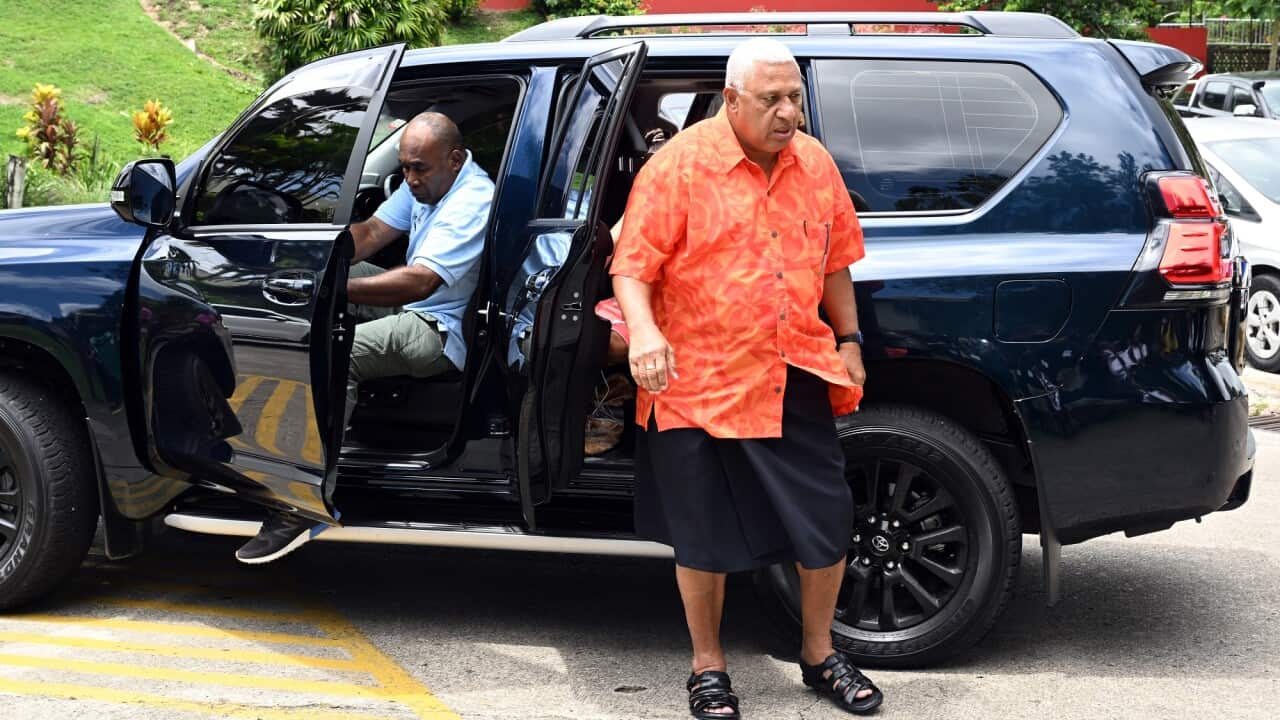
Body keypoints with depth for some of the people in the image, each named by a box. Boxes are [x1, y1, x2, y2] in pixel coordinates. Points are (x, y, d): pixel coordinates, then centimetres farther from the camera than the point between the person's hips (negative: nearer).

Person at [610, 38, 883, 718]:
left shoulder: (815, 163, 6)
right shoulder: (679, 165, -9)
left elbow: (834, 261, 18)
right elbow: (631, 267, -12)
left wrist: (849, 338, 16)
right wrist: (644, 331, -28)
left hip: (797, 382, 4)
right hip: (699, 385, -4)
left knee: (827, 524, 8)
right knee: (704, 538, 8)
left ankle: (820, 655, 30)